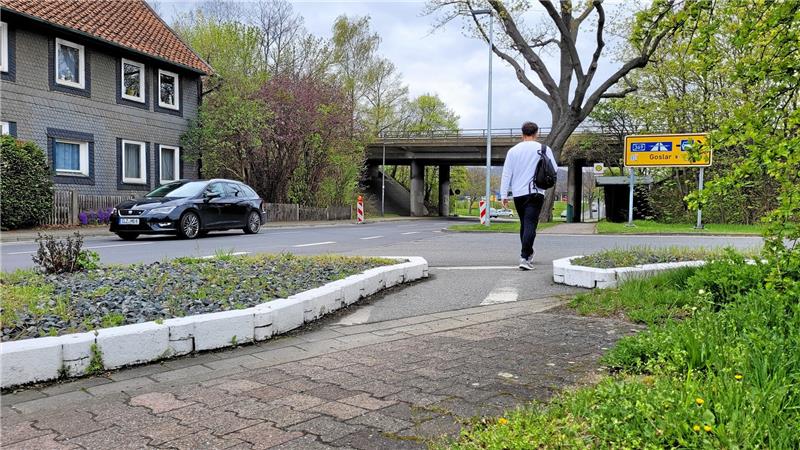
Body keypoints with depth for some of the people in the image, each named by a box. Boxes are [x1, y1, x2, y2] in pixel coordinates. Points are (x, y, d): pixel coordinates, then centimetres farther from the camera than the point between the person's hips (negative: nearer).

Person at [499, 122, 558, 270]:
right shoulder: (544, 149, 0)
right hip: (535, 193, -3)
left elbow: (506, 174, 4)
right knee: (530, 225, -8)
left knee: (524, 224, 17)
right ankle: (524, 258, -21)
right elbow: (554, 170, 4)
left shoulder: (513, 150, 5)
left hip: (518, 194, 3)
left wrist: (504, 195, 6)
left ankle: (528, 255, 27)